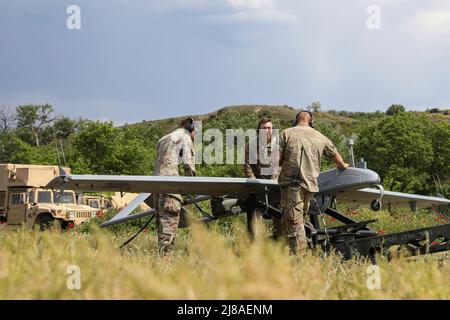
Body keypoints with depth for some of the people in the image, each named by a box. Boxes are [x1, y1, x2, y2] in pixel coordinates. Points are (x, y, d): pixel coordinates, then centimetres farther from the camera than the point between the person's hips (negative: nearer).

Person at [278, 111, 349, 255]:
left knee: (293, 222, -10)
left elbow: (277, 160, -2)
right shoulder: (320, 137, 17)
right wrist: (342, 166, 53)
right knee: (299, 220, 13)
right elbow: (334, 154, 33)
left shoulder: (287, 133, 4)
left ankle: (298, 255, -19)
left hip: (291, 183, -4)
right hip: (310, 184, 4)